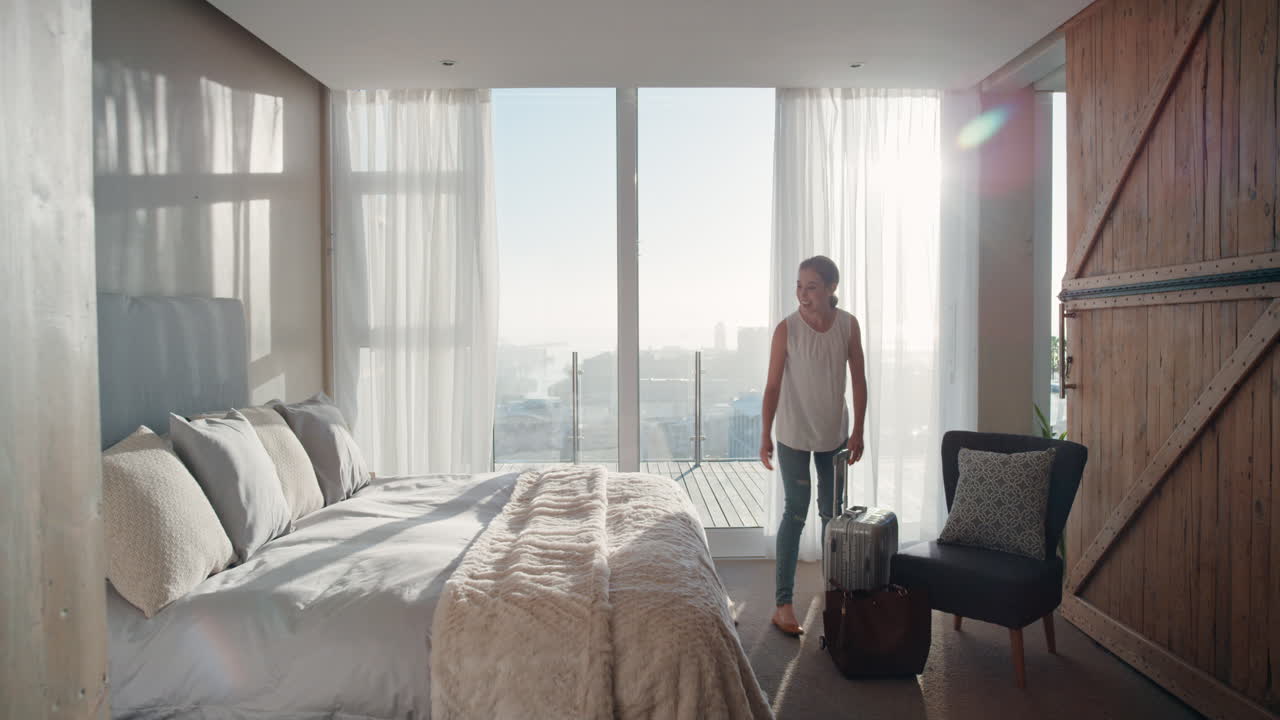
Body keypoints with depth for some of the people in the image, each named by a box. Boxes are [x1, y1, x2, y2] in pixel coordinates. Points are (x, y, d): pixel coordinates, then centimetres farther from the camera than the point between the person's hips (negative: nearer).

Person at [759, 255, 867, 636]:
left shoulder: (848, 325, -4)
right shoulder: (786, 329, -12)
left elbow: (858, 380, 2)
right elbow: (773, 385, -9)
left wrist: (858, 431, 1)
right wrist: (765, 436, -9)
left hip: (835, 434, 3)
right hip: (794, 435, -3)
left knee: (832, 513, 13)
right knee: (795, 514, -2)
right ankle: (783, 603, 7)